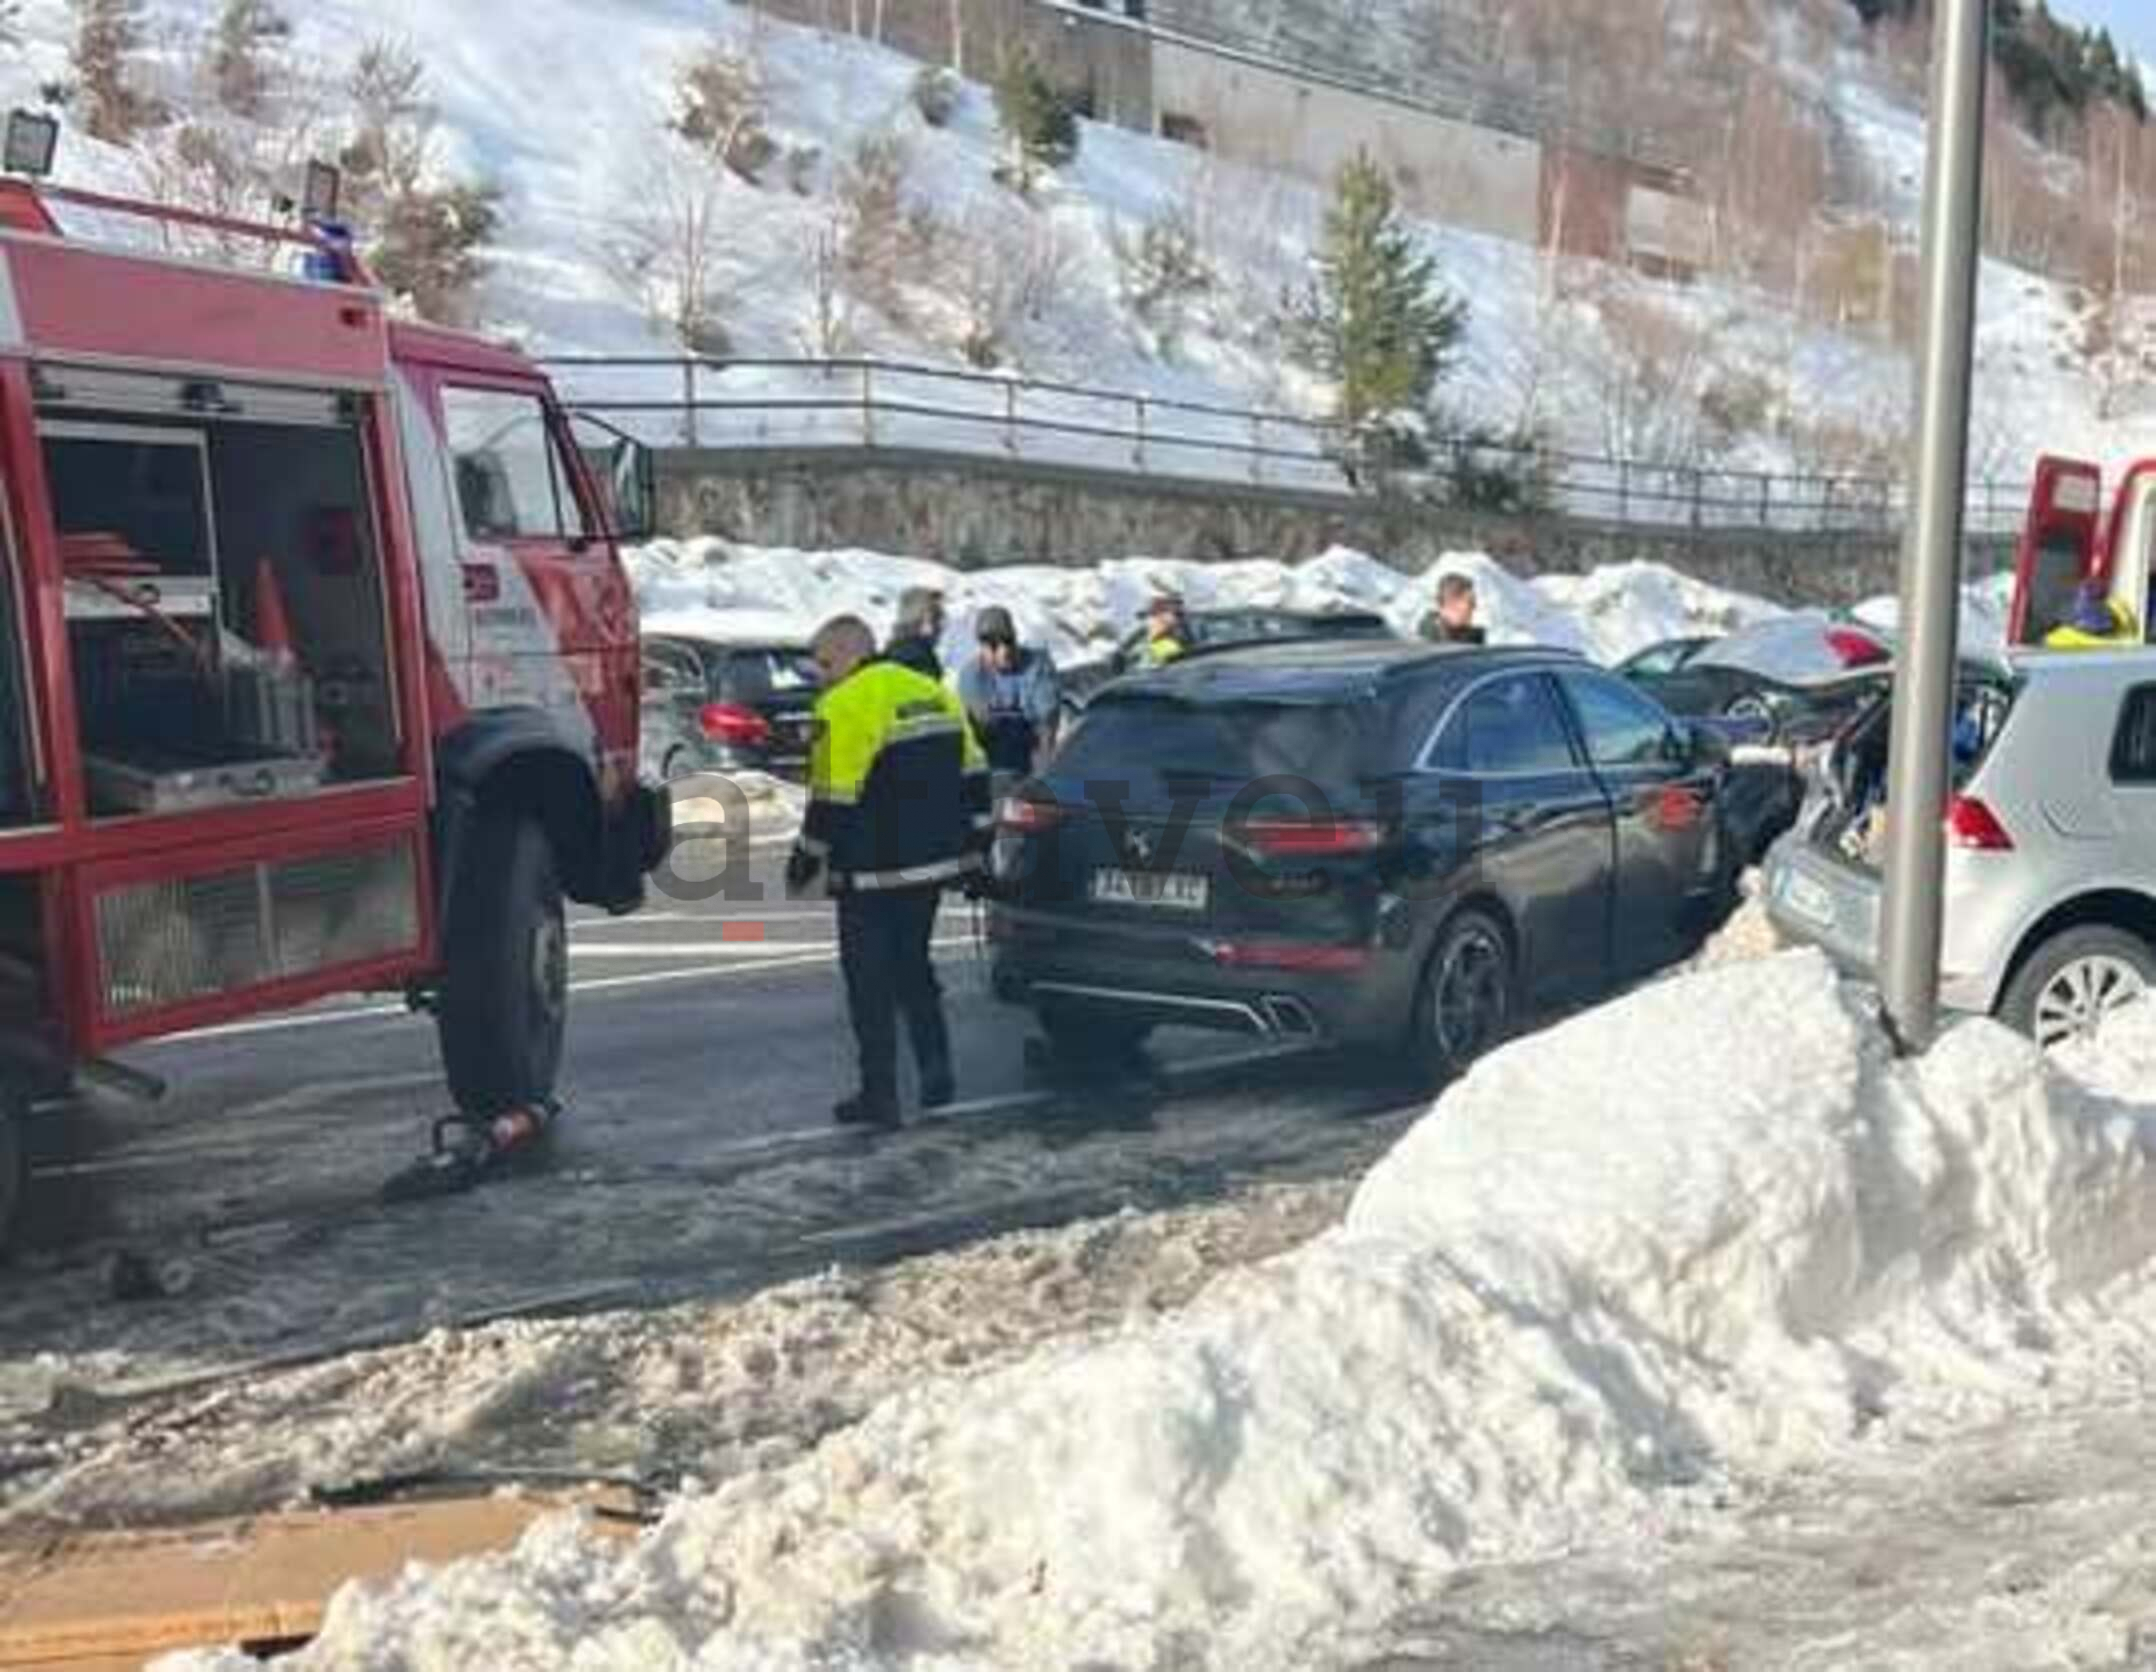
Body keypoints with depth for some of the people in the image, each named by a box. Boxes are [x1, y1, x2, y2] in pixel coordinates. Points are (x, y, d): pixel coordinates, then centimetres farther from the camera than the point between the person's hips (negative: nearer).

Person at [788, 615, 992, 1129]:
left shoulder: (843, 708, -14)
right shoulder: (934, 692, 9)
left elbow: (833, 802, -15)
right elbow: (973, 777, 12)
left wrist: (806, 861, -3)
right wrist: (975, 844, 18)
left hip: (874, 874, -7)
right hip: (935, 863, 7)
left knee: (870, 981, 3)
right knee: (913, 967, 21)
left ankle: (879, 1095, 6)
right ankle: (936, 1072, 16)